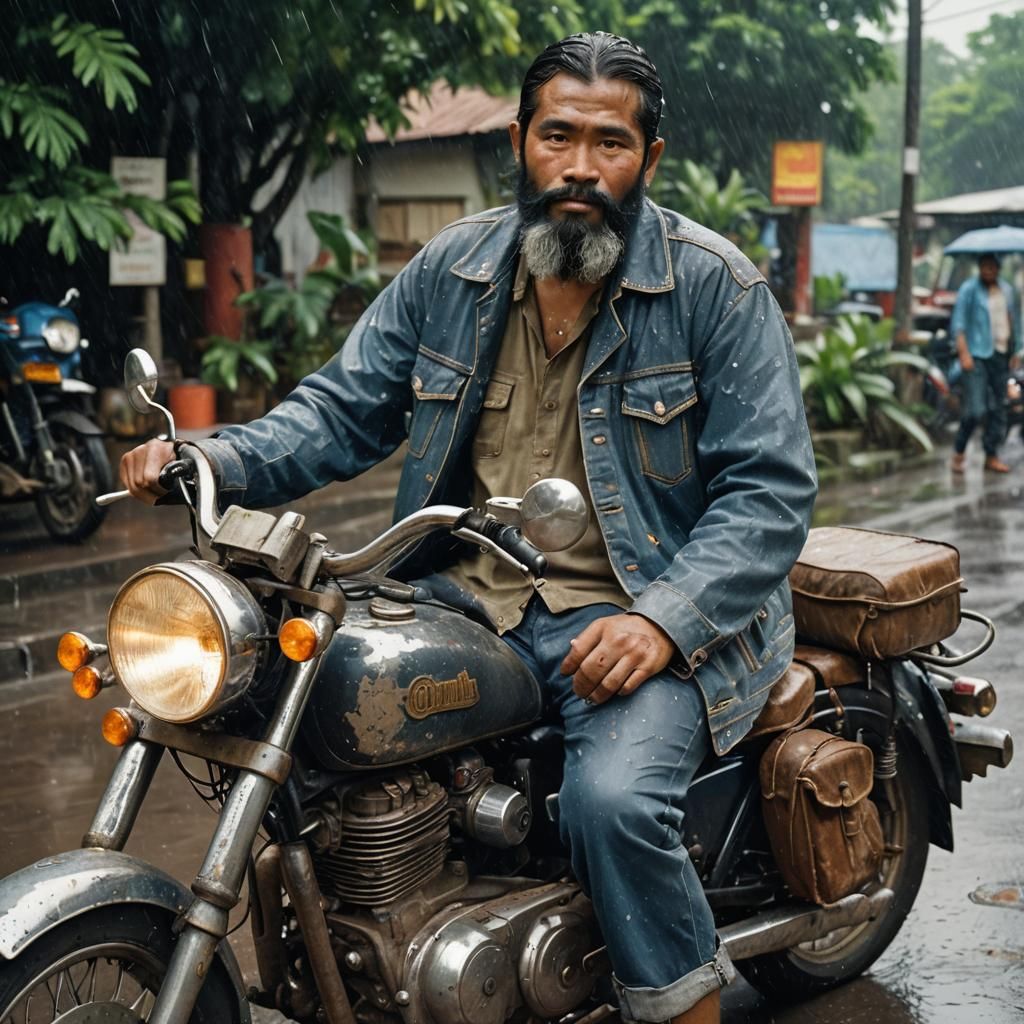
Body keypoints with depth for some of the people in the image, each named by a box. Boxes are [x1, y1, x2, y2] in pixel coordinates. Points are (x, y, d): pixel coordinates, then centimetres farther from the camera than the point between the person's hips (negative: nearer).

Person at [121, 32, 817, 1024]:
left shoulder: (715, 284, -5)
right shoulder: (451, 267, 7)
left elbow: (770, 486, -8)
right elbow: (344, 407, 10)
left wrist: (663, 619, -22)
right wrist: (212, 459, -9)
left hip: (648, 614, -4)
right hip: (468, 599, 5)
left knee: (613, 801, -30)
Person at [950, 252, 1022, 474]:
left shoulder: (1006, 289, 14)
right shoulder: (969, 289, -4)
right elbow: (958, 323, -8)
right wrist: (964, 353, -17)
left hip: (1000, 355, 6)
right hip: (976, 355, -6)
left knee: (999, 408, 5)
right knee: (975, 409, -11)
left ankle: (992, 456, 14)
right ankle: (959, 452, 7)